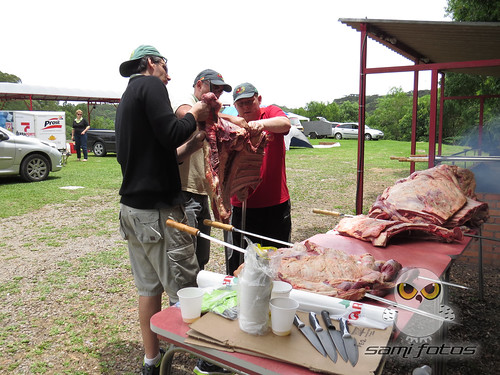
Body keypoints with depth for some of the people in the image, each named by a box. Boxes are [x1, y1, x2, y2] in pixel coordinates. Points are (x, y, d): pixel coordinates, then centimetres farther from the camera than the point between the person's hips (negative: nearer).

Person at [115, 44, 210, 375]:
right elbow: (170, 134, -19)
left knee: (149, 286, 16)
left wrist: (189, 147, 23)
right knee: (185, 290, -2)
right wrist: (193, 115, -2)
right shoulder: (150, 85, -5)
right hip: (158, 208, -10)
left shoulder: (127, 97, 23)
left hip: (133, 206, 10)